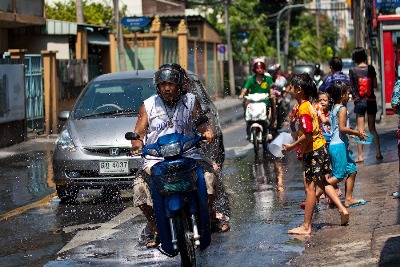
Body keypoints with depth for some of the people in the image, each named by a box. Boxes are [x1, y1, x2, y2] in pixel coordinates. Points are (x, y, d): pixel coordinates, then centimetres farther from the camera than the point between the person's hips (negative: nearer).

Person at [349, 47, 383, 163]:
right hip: (371, 100, 2)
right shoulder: (371, 68, -5)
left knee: (360, 129, 2)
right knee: (372, 128, 12)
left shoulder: (353, 70, -9)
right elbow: (375, 86, 0)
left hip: (359, 101, -2)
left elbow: (352, 86, 1)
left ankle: (360, 155, 0)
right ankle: (378, 153, 9)